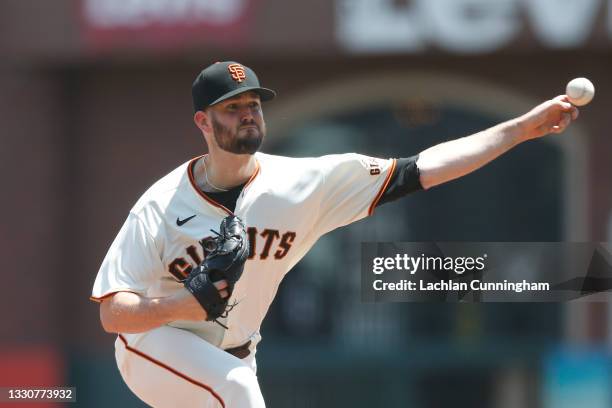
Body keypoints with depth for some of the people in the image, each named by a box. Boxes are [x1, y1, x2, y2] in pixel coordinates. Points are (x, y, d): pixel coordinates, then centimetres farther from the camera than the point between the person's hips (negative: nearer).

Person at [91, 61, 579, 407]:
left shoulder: (301, 183, -14)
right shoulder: (161, 205, -21)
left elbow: (419, 170, -17)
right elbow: (111, 313, -22)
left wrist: (522, 127, -23)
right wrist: (183, 303, -42)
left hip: (233, 358, 5)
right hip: (155, 347, -5)